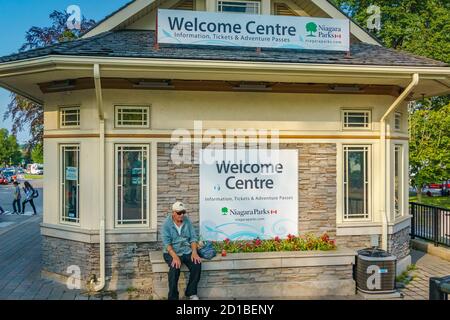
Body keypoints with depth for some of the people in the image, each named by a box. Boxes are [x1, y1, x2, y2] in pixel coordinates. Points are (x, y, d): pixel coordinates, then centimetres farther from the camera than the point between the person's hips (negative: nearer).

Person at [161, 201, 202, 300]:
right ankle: (173, 297, -18)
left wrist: (194, 252, -14)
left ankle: (191, 292, -3)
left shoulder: (187, 221, 3)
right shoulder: (167, 224, -8)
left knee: (197, 264, -23)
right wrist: (175, 257, -28)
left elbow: (193, 238, 3)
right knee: (175, 267, -33)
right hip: (171, 252, -3)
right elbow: (167, 243, -15)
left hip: (187, 251, 3)